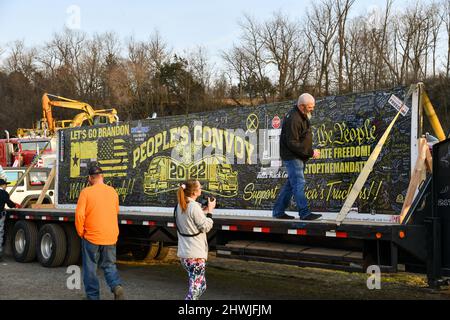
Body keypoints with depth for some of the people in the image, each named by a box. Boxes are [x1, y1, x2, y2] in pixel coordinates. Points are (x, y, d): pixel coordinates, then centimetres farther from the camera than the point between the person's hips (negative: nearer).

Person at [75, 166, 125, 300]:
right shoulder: (112, 191, 3)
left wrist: (81, 232, -1)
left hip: (91, 237, -3)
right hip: (110, 237, 4)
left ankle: (93, 296, 14)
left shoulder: (86, 192, -11)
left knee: (90, 268, 11)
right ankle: (117, 286, -10)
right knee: (109, 265, 14)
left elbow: (79, 215, -15)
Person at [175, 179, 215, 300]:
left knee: (201, 286, 20)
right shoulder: (194, 207, -17)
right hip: (195, 254, -9)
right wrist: (210, 211, -3)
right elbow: (206, 227, -13)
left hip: (184, 253, 9)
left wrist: (204, 211, 11)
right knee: (195, 289, -4)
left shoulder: (180, 206, 9)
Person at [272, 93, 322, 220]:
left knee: (291, 184, 12)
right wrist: (310, 152, -21)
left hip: (299, 157, 10)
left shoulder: (303, 116, 13)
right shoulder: (293, 119, -21)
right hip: (292, 157, -10)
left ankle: (278, 211, 19)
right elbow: (292, 144, -23)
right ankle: (305, 213, -9)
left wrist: (310, 151, 11)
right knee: (299, 184, -10)